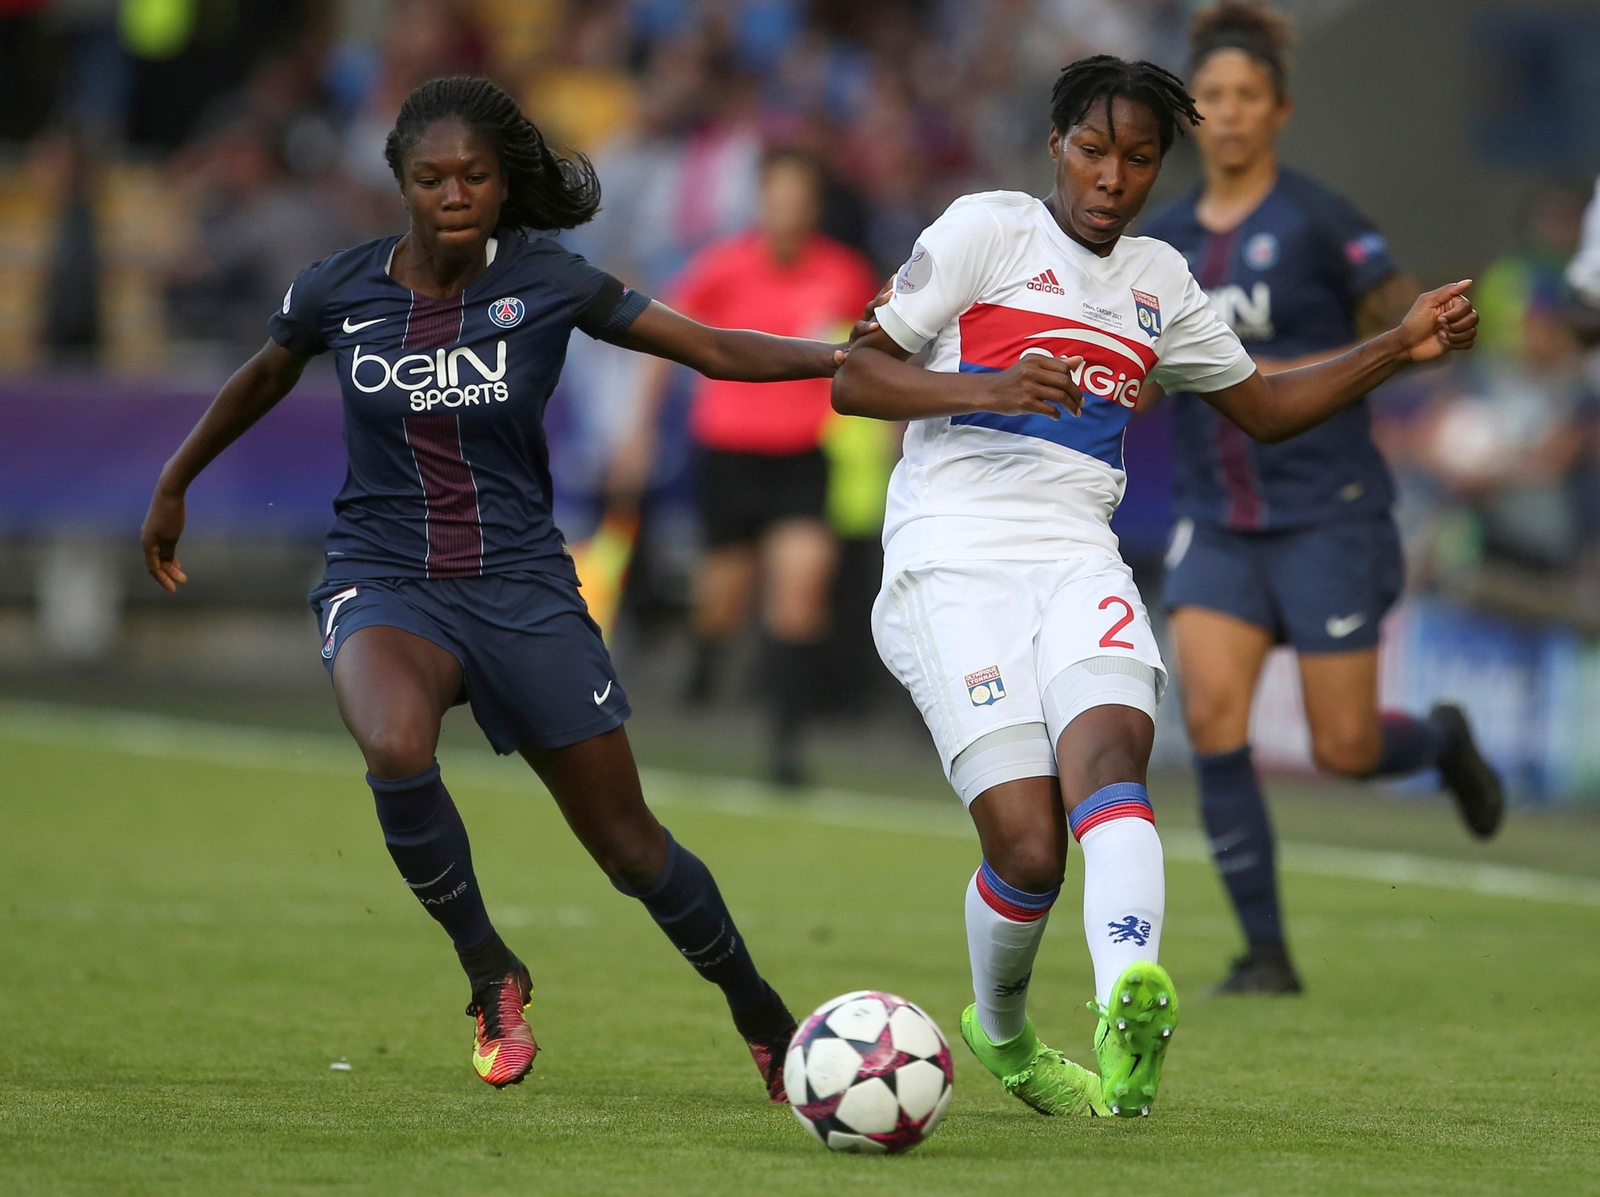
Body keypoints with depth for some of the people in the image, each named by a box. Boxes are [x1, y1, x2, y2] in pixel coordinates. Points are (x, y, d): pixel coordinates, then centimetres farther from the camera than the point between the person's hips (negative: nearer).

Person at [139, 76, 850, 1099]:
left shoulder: (548, 285, -9)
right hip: (385, 582, 0)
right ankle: (491, 975, -12)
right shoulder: (339, 291, -6)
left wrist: (853, 353, -18)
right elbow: (265, 377, 15)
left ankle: (765, 1021, 29)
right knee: (397, 749, -35)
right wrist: (174, 486, 28)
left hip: (524, 589, 0)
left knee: (630, 845, 4)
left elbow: (712, 349, -4)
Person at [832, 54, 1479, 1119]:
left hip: (1077, 555, 4)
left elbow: (1262, 407, 32)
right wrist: (983, 389, -17)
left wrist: (1400, 350, 19)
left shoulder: (1159, 281, 20)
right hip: (956, 559, -4)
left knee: (1109, 745, -29)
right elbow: (853, 382, 0)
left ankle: (1128, 1014, -51)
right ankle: (1000, 1030, 16)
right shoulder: (988, 229, 4)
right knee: (1029, 846, -15)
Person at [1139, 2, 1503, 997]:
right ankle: (1265, 947, -5)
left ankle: (1443, 740, 34)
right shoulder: (1166, 238, 8)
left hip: (1327, 513, -4)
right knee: (1212, 713, -15)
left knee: (1345, 751, -3)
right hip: (1216, 522, 4)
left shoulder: (1316, 221, -8)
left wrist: (1305, 374, -22)